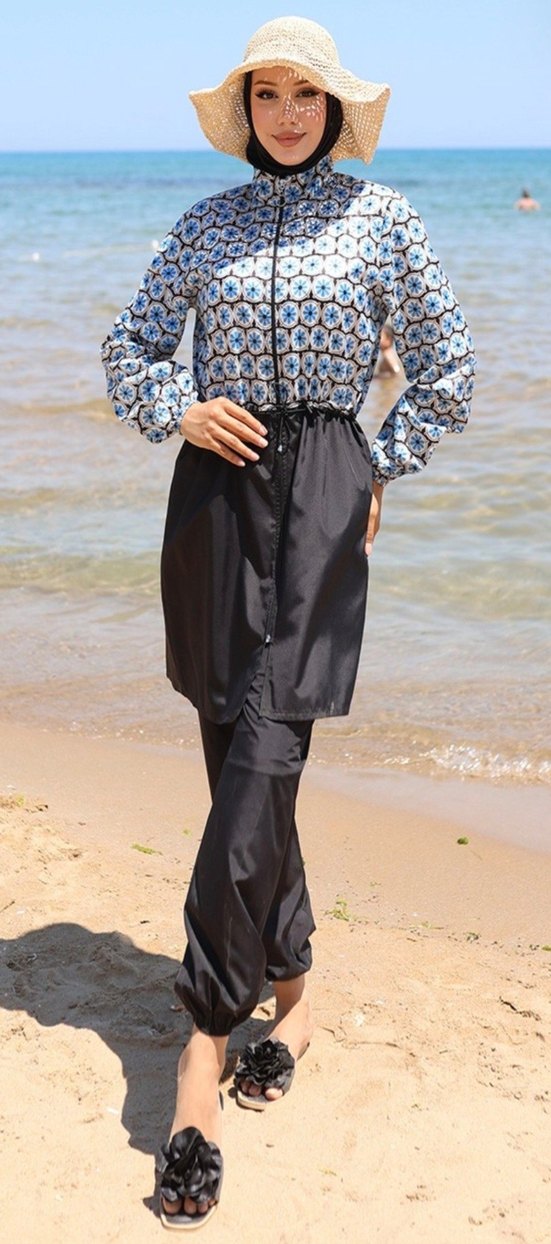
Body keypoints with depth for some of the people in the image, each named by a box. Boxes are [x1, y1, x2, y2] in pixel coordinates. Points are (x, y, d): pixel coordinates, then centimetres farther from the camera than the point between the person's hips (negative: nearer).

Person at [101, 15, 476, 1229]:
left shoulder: (381, 216, 5)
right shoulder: (208, 222, 11)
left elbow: (447, 367, 10)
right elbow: (130, 346, 17)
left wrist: (379, 477, 6)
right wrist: (179, 410, -2)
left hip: (322, 497, -3)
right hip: (217, 492, 4)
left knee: (261, 763, -14)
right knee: (238, 761, 8)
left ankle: (204, 1046, -10)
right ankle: (291, 996, 26)